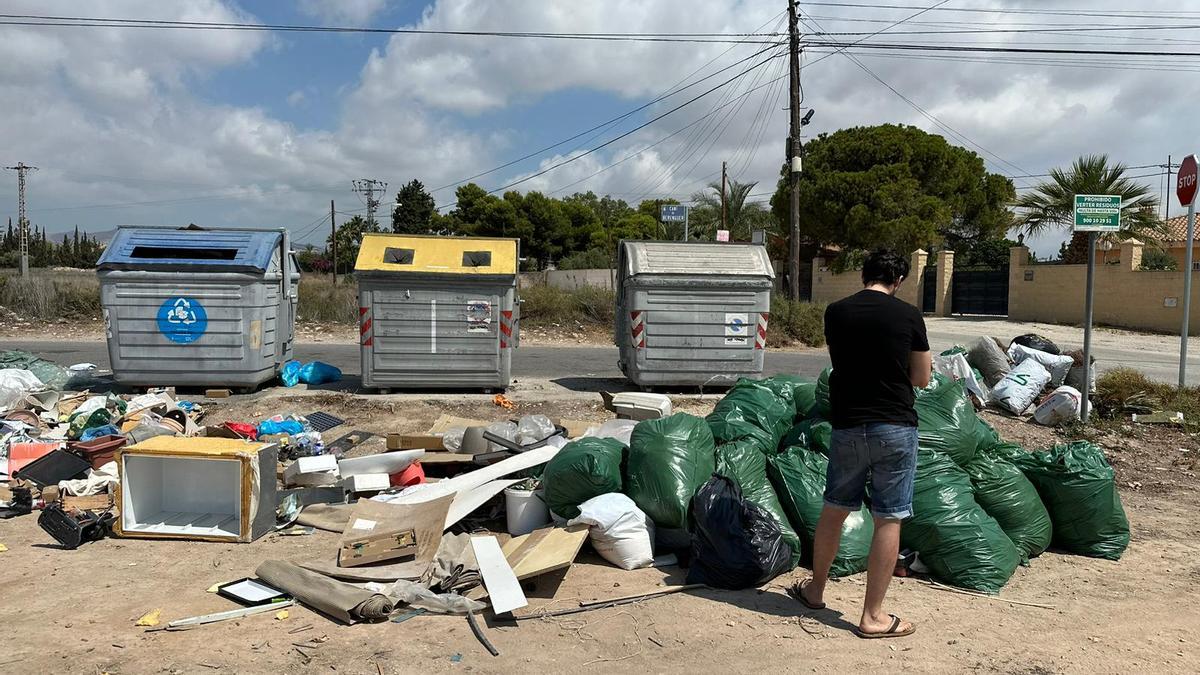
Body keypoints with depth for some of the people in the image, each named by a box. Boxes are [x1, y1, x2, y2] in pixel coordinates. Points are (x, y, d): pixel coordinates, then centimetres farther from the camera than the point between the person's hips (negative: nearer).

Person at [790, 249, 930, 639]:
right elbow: (921, 379, 3)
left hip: (848, 426, 3)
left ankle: (816, 589, 34)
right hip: (895, 427, -3)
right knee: (888, 520, 4)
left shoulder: (836, 313, 1)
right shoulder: (908, 315, -5)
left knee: (834, 509, 18)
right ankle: (873, 616, 11)